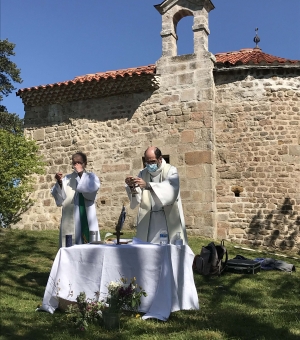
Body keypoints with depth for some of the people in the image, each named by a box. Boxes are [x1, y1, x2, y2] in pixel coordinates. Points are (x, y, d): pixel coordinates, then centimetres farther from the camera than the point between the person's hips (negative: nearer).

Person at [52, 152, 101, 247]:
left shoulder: (91, 177, 8)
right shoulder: (66, 179, 10)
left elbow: (92, 189, -13)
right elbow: (60, 198, -2)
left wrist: (81, 174, -12)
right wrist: (59, 182, -17)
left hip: (86, 219, -1)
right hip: (70, 220, 1)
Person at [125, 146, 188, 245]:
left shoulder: (171, 171, -3)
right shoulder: (143, 173, 9)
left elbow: (170, 191, -24)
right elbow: (137, 199, 0)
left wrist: (148, 185, -35)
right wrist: (131, 187, -20)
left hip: (168, 218, -3)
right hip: (147, 220, 3)